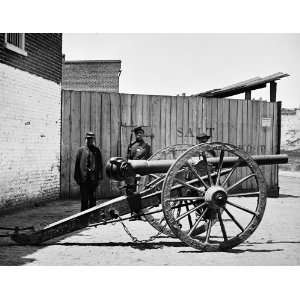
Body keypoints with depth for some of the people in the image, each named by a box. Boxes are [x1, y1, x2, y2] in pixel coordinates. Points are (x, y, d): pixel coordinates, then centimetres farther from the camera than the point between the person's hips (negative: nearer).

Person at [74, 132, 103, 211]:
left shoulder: (97, 150, 7)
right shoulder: (81, 150, 5)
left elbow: (100, 165, 7)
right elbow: (77, 164, 5)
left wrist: (99, 178, 1)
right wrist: (77, 178, 1)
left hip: (93, 179, 1)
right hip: (83, 179, -1)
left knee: (93, 198, 6)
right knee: (84, 198, 2)